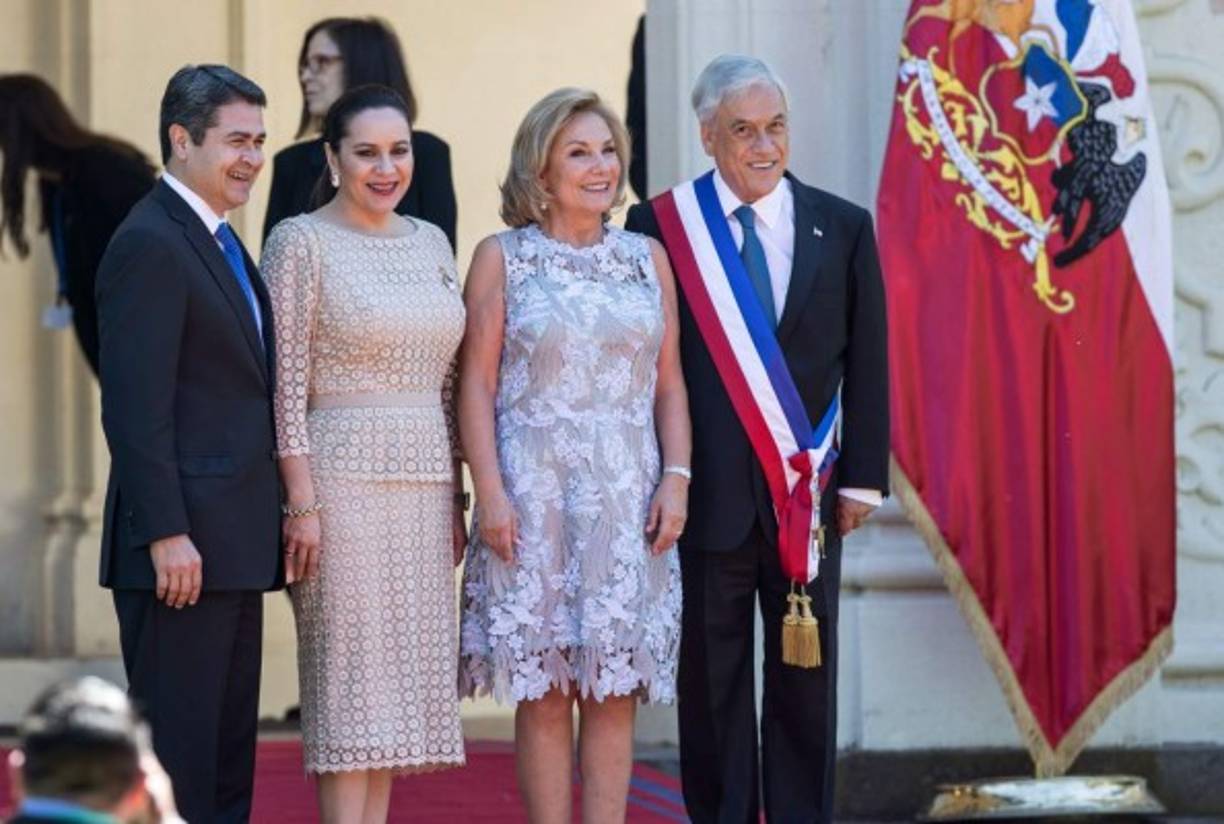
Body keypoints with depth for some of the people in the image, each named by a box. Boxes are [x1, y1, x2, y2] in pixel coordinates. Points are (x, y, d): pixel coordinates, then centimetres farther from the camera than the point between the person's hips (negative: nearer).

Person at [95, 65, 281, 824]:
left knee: (229, 745, 12)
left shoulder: (221, 244, 18)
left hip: (234, 540, 10)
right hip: (184, 544, -10)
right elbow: (136, 408, -18)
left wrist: (271, 517, 14)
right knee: (177, 745, -6)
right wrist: (166, 534, -22)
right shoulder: (149, 244, -12)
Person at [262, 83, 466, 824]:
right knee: (351, 677, -6)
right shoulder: (303, 242, -5)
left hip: (424, 483, 6)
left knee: (400, 677, 5)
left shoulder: (431, 242, 13)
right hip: (345, 477, -6)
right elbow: (285, 384, -9)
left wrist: (455, 499, 12)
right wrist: (302, 503, -15)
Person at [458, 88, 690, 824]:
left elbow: (669, 383, 10)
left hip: (627, 499, 3)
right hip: (535, 491, -3)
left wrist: (676, 478, -1)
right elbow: (477, 383, -1)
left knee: (616, 694, 2)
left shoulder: (647, 257, 11)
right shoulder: (502, 258, 3)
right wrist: (491, 491, -11)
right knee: (544, 696, -2)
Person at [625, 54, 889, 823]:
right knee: (712, 680, 4)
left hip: (809, 492, 2)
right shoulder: (661, 226, 1)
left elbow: (867, 363, 6)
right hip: (708, 492, -1)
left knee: (806, 674, 5)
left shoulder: (844, 227, 6)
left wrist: (862, 478, 1)